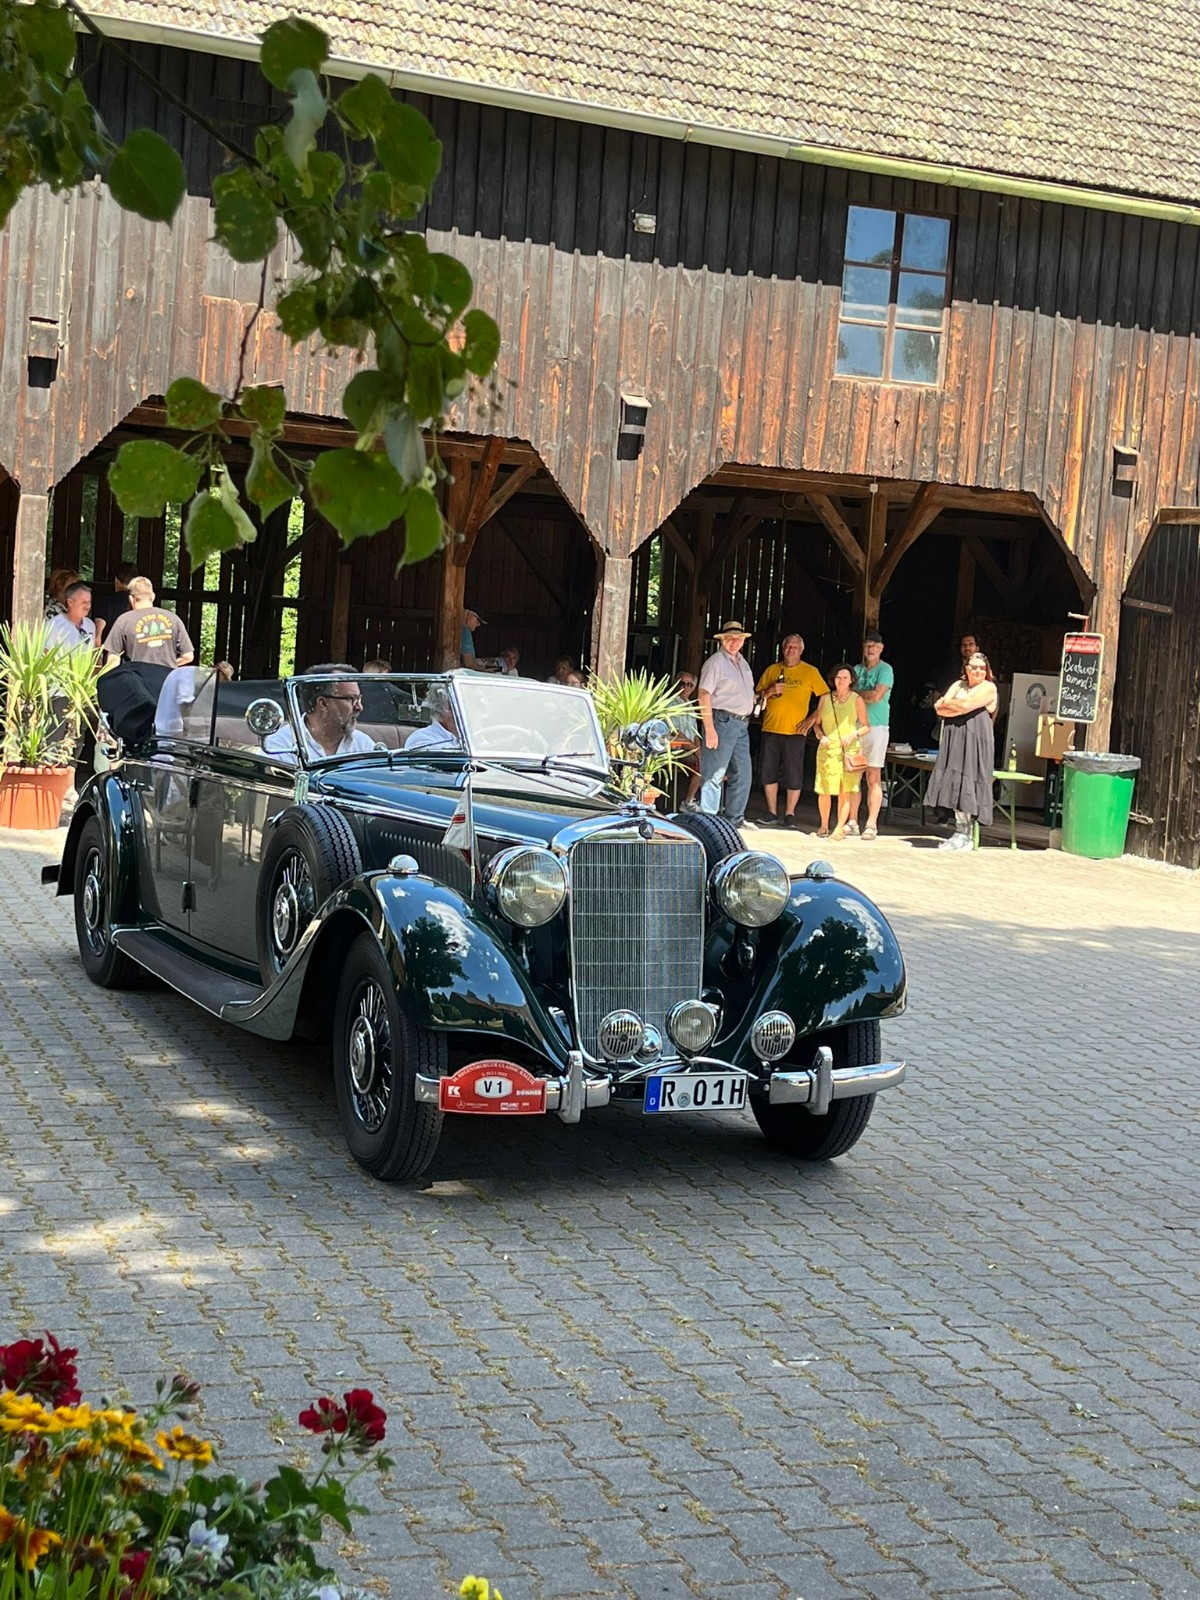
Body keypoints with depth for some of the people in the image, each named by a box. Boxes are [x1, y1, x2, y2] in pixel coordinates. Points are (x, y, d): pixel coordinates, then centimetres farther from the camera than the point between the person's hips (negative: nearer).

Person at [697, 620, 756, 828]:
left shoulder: (742, 663, 18)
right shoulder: (716, 662, -7)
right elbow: (704, 696, -15)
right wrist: (710, 730, -21)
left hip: (741, 724, 8)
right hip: (722, 722, -8)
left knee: (742, 775, 9)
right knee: (714, 775, -6)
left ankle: (734, 819, 18)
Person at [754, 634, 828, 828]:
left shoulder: (810, 672, 5)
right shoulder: (772, 670, 11)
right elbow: (756, 697, 12)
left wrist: (812, 719, -5)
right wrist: (770, 691, -8)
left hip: (795, 731, -2)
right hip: (770, 729, 3)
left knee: (794, 775, -3)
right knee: (769, 772, 4)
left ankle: (790, 815, 6)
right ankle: (772, 814, 13)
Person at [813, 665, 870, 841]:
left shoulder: (857, 700, 3)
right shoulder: (825, 698, 8)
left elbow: (866, 726, 5)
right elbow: (817, 723, 14)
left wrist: (854, 735, -12)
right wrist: (821, 736, -4)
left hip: (849, 749, -2)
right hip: (827, 748, 2)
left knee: (845, 790, -6)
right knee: (824, 790, -1)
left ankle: (840, 828, 0)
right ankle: (824, 825, 16)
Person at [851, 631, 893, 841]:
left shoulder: (885, 670, -1)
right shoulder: (857, 670, 15)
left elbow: (877, 695, -13)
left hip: (876, 727, -5)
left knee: (873, 778, -5)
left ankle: (872, 825, -5)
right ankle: (852, 822, 10)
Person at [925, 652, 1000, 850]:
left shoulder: (988, 688, 0)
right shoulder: (958, 685, 17)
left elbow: (967, 705, -14)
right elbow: (939, 709, 5)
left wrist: (948, 703, 1)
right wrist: (961, 707, -9)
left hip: (975, 741, -6)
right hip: (955, 739, 6)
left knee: (967, 784, -9)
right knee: (956, 784, 2)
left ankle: (965, 835, -6)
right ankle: (960, 831, 5)